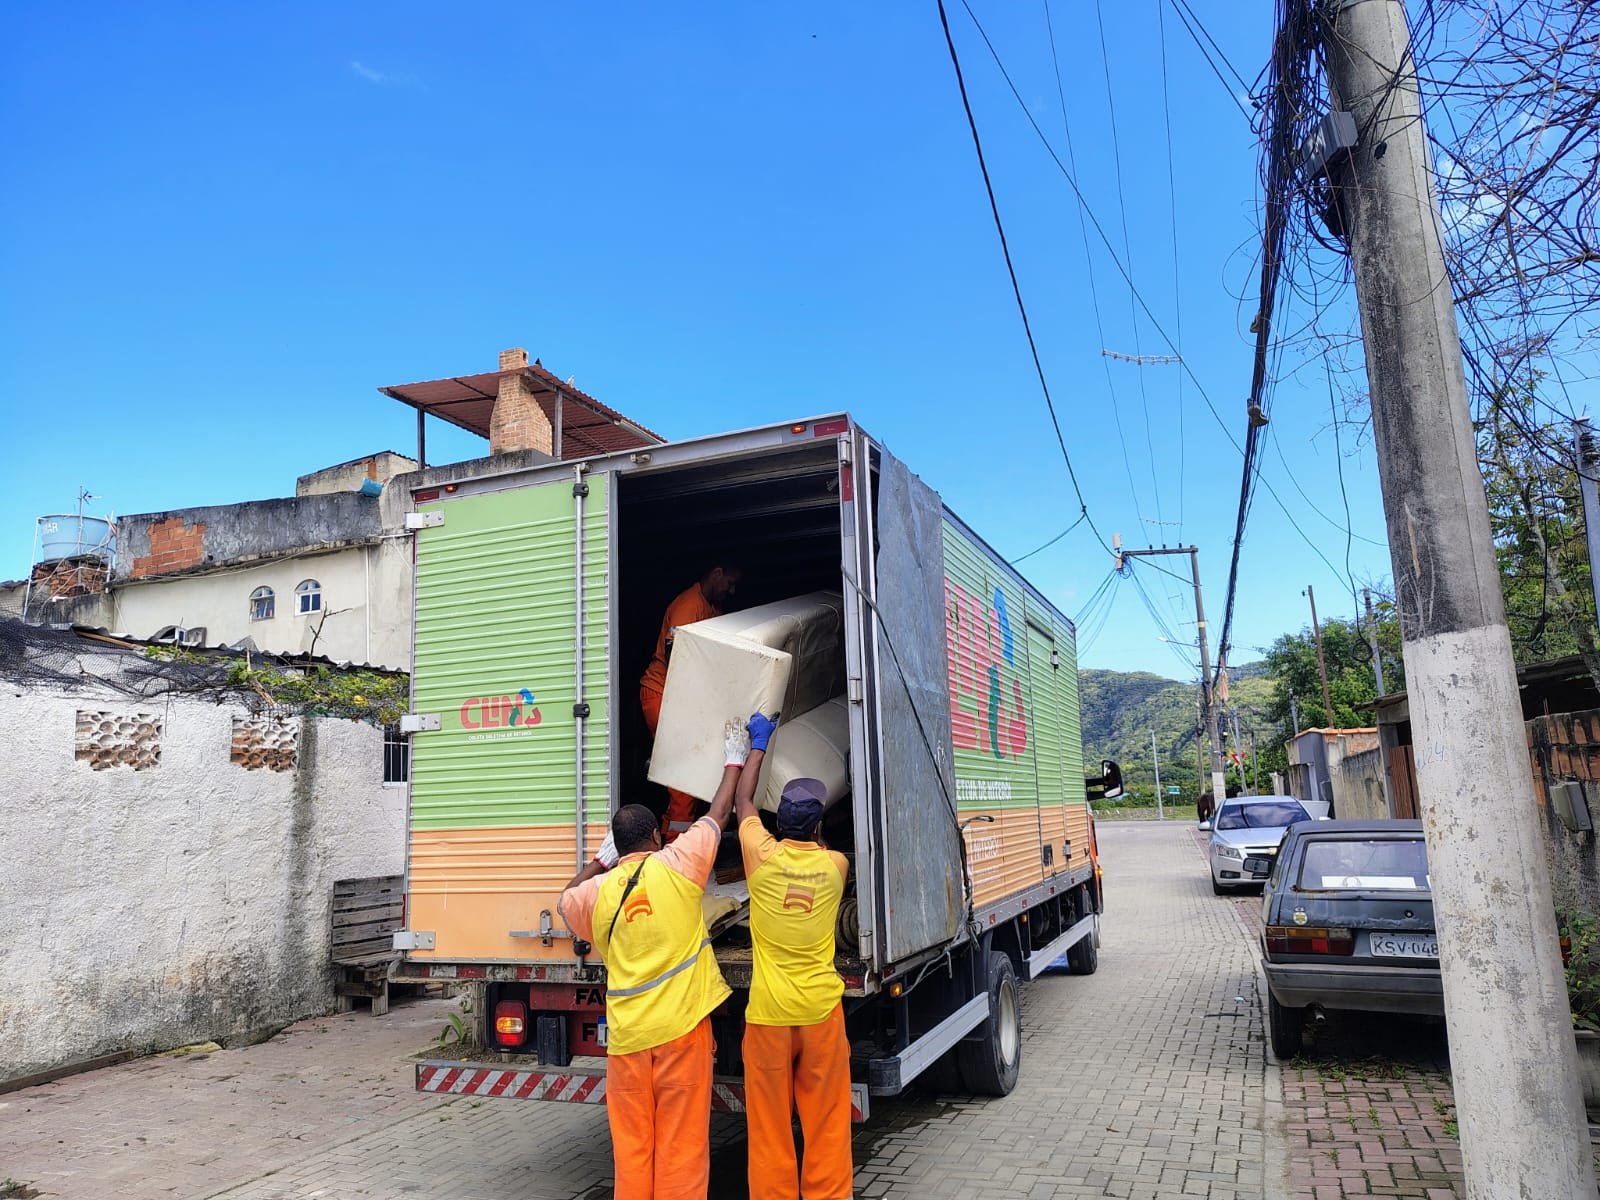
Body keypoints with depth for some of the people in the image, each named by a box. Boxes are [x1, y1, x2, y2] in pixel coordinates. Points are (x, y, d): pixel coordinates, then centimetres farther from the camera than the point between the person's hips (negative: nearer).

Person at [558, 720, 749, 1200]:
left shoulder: (596, 891, 2)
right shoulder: (676, 866, -5)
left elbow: (564, 900, 26)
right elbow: (718, 813, 10)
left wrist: (600, 859, 29)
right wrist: (734, 761, 23)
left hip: (626, 1034, 3)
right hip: (681, 1025, -2)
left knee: (631, 1148, 12)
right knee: (681, 1146, 4)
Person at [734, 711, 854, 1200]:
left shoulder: (763, 856, -7)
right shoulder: (835, 865, -3)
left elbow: (742, 799, 11)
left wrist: (758, 744, 22)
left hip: (768, 1011, -1)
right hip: (822, 1008, 1)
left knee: (770, 1122, 8)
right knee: (827, 1119, 10)